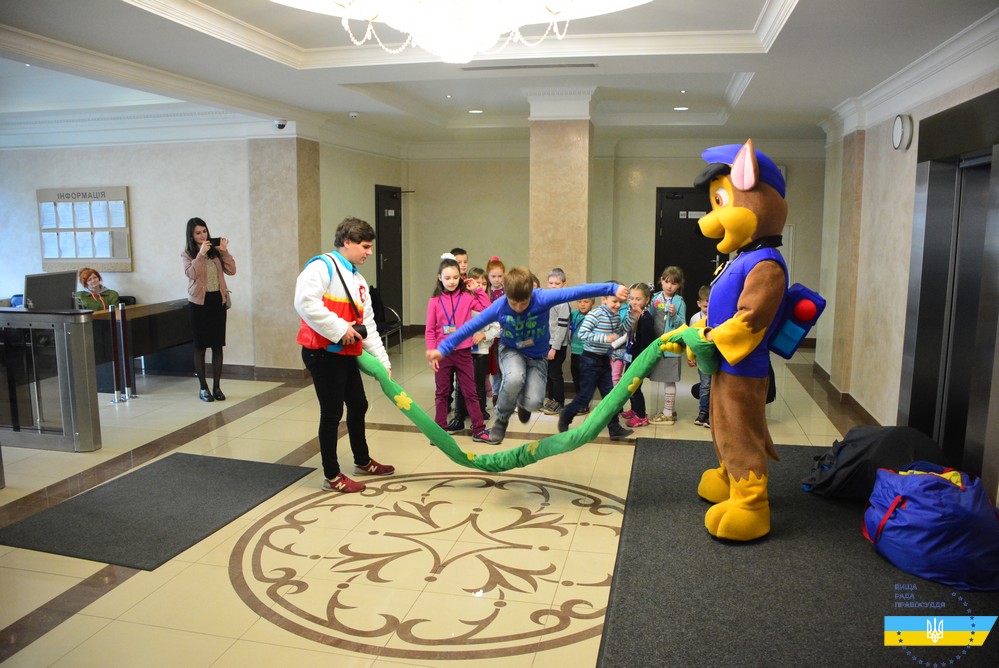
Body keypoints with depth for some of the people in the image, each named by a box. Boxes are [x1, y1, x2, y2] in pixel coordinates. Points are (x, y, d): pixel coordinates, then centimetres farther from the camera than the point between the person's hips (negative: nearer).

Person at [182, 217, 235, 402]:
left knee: (217, 345, 5)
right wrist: (201, 253, -23)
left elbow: (231, 271, -2)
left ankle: (216, 386, 15)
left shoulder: (215, 250, 6)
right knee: (200, 346, 3)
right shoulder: (187, 253, -1)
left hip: (218, 300, 3)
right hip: (199, 302, -2)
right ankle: (203, 388, 13)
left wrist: (224, 251, -10)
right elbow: (191, 273, -18)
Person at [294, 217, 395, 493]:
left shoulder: (359, 281, 17)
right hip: (323, 353, -9)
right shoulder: (322, 266, -11)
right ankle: (332, 476, 14)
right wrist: (340, 329, -23)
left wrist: (383, 362, 12)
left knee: (358, 405, 19)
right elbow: (305, 302, -27)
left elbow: (369, 326, 18)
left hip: (348, 355, 9)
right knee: (332, 412, -1)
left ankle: (363, 461, 40)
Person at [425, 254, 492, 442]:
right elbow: (430, 330, -3)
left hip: (463, 351, 0)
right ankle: (440, 428, 23)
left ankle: (479, 430, 12)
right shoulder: (434, 301, -3)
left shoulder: (466, 297, -1)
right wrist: (431, 353, -8)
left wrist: (477, 289, -3)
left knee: (470, 392, 6)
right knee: (442, 393, 12)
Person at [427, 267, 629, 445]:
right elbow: (470, 326, -16)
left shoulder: (543, 298, -27)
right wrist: (443, 348, -16)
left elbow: (578, 291, -30)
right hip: (511, 351, 0)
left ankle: (522, 401, 24)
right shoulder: (499, 306, -23)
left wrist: (612, 288, -35)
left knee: (533, 402, -18)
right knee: (514, 379, -36)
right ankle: (502, 419, -6)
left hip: (537, 356, 1)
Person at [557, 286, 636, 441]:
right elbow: (582, 333, -26)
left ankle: (614, 428, 15)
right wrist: (605, 338, -30)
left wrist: (631, 315, 6)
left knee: (609, 394, 9)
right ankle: (565, 417, 22)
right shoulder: (594, 314, -19)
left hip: (604, 360, 8)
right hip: (590, 360, -8)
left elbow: (622, 330, 20)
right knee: (585, 396, 0)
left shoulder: (616, 316, 5)